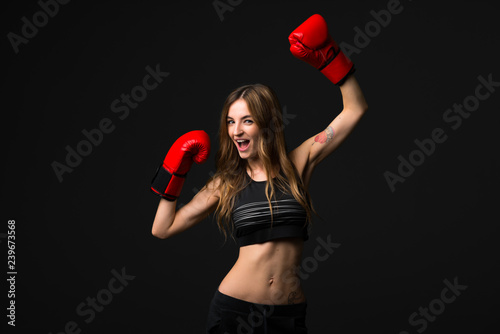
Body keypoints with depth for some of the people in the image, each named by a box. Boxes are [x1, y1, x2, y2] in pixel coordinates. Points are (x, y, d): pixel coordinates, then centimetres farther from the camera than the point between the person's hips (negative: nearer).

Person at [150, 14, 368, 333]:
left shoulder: (298, 164, 0)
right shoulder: (226, 183, 2)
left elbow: (355, 109, 1)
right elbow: (162, 229, 3)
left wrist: (328, 55, -5)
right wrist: (175, 170, 0)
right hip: (234, 308, 0)